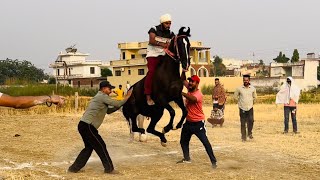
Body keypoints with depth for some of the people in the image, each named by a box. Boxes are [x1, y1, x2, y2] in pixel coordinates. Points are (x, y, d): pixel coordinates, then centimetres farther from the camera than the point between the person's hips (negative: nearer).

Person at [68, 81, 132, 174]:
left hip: (83, 125, 10)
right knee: (101, 146, -1)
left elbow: (108, 110, 26)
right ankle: (109, 168, 7)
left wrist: (120, 104, 15)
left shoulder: (99, 97, 24)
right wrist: (127, 97, 3)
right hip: (87, 126, -10)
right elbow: (117, 103, -10)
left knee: (89, 147, 19)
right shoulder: (102, 96, -7)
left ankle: (74, 168, 22)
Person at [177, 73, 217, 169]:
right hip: (188, 122, 8)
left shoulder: (199, 94, -20)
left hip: (198, 123, -8)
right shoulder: (190, 89, 3)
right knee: (183, 141, 19)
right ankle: (187, 158, 35)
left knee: (205, 142, -10)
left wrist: (182, 93, -46)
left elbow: (193, 99, -41)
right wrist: (183, 71, -8)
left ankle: (213, 161, -6)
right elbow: (183, 79, 8)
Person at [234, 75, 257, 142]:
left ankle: (249, 133, 4)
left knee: (251, 120, -17)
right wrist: (240, 102, 9)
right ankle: (243, 137, 10)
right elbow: (235, 96, 11)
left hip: (250, 108, 0)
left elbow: (254, 97, 18)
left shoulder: (253, 88, 1)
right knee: (243, 123, 1)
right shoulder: (239, 88, -4)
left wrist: (251, 102, 11)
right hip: (242, 108, 0)